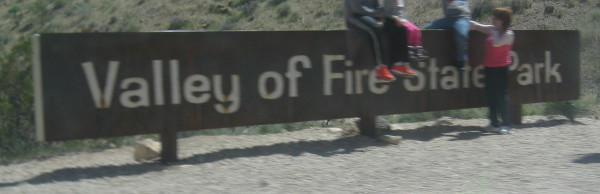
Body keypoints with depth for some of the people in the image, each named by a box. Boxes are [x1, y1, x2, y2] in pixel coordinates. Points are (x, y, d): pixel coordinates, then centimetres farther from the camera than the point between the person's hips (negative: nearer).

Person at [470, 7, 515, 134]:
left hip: (501, 68, -7)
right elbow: (476, 26, 18)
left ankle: (506, 124, -6)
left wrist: (495, 31, -11)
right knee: (490, 95, 7)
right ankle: (494, 123, 14)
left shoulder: (508, 34, -8)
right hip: (489, 67, 7)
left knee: (501, 95, -9)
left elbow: (496, 43, -24)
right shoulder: (491, 30, 10)